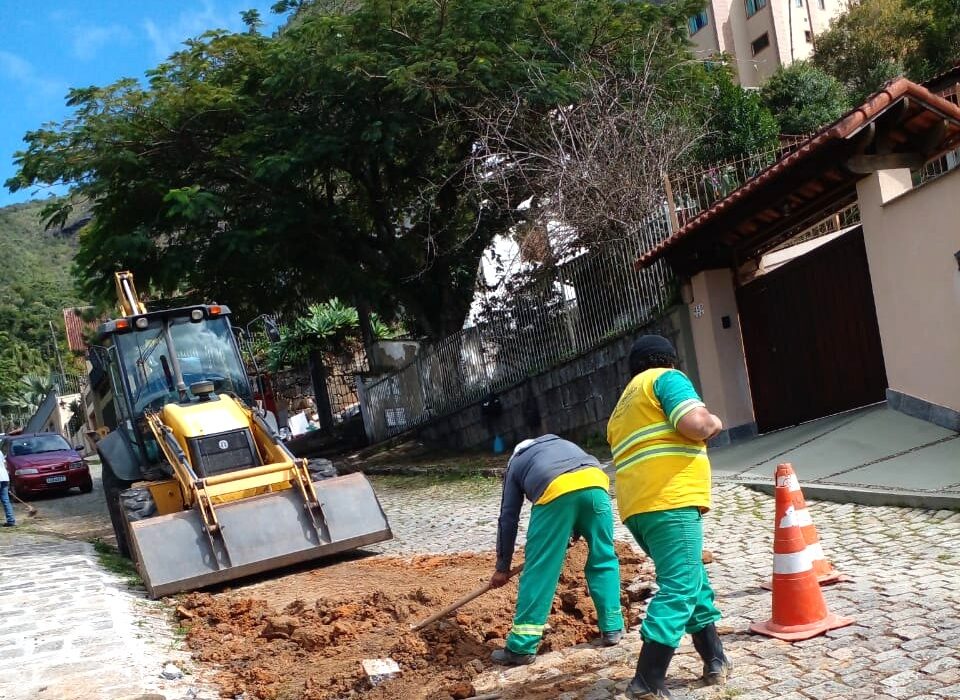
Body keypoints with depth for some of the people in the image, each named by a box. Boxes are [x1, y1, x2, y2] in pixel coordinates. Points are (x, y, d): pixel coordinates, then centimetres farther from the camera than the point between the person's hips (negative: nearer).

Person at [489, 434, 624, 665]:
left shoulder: (515, 463, 35)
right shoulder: (562, 444, 44)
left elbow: (508, 518, 30)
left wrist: (503, 567, 34)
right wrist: (573, 534, 40)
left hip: (555, 490, -3)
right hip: (595, 482, 3)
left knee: (539, 569, 3)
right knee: (603, 559, 19)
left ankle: (522, 646, 7)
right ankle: (612, 628, 23)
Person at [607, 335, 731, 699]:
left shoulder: (623, 406, 28)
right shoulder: (666, 379, 3)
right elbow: (695, 423, -13)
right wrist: (714, 423, 8)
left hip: (638, 506, 9)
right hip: (669, 500, -9)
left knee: (694, 581, 21)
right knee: (679, 590, -9)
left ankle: (716, 661, 28)